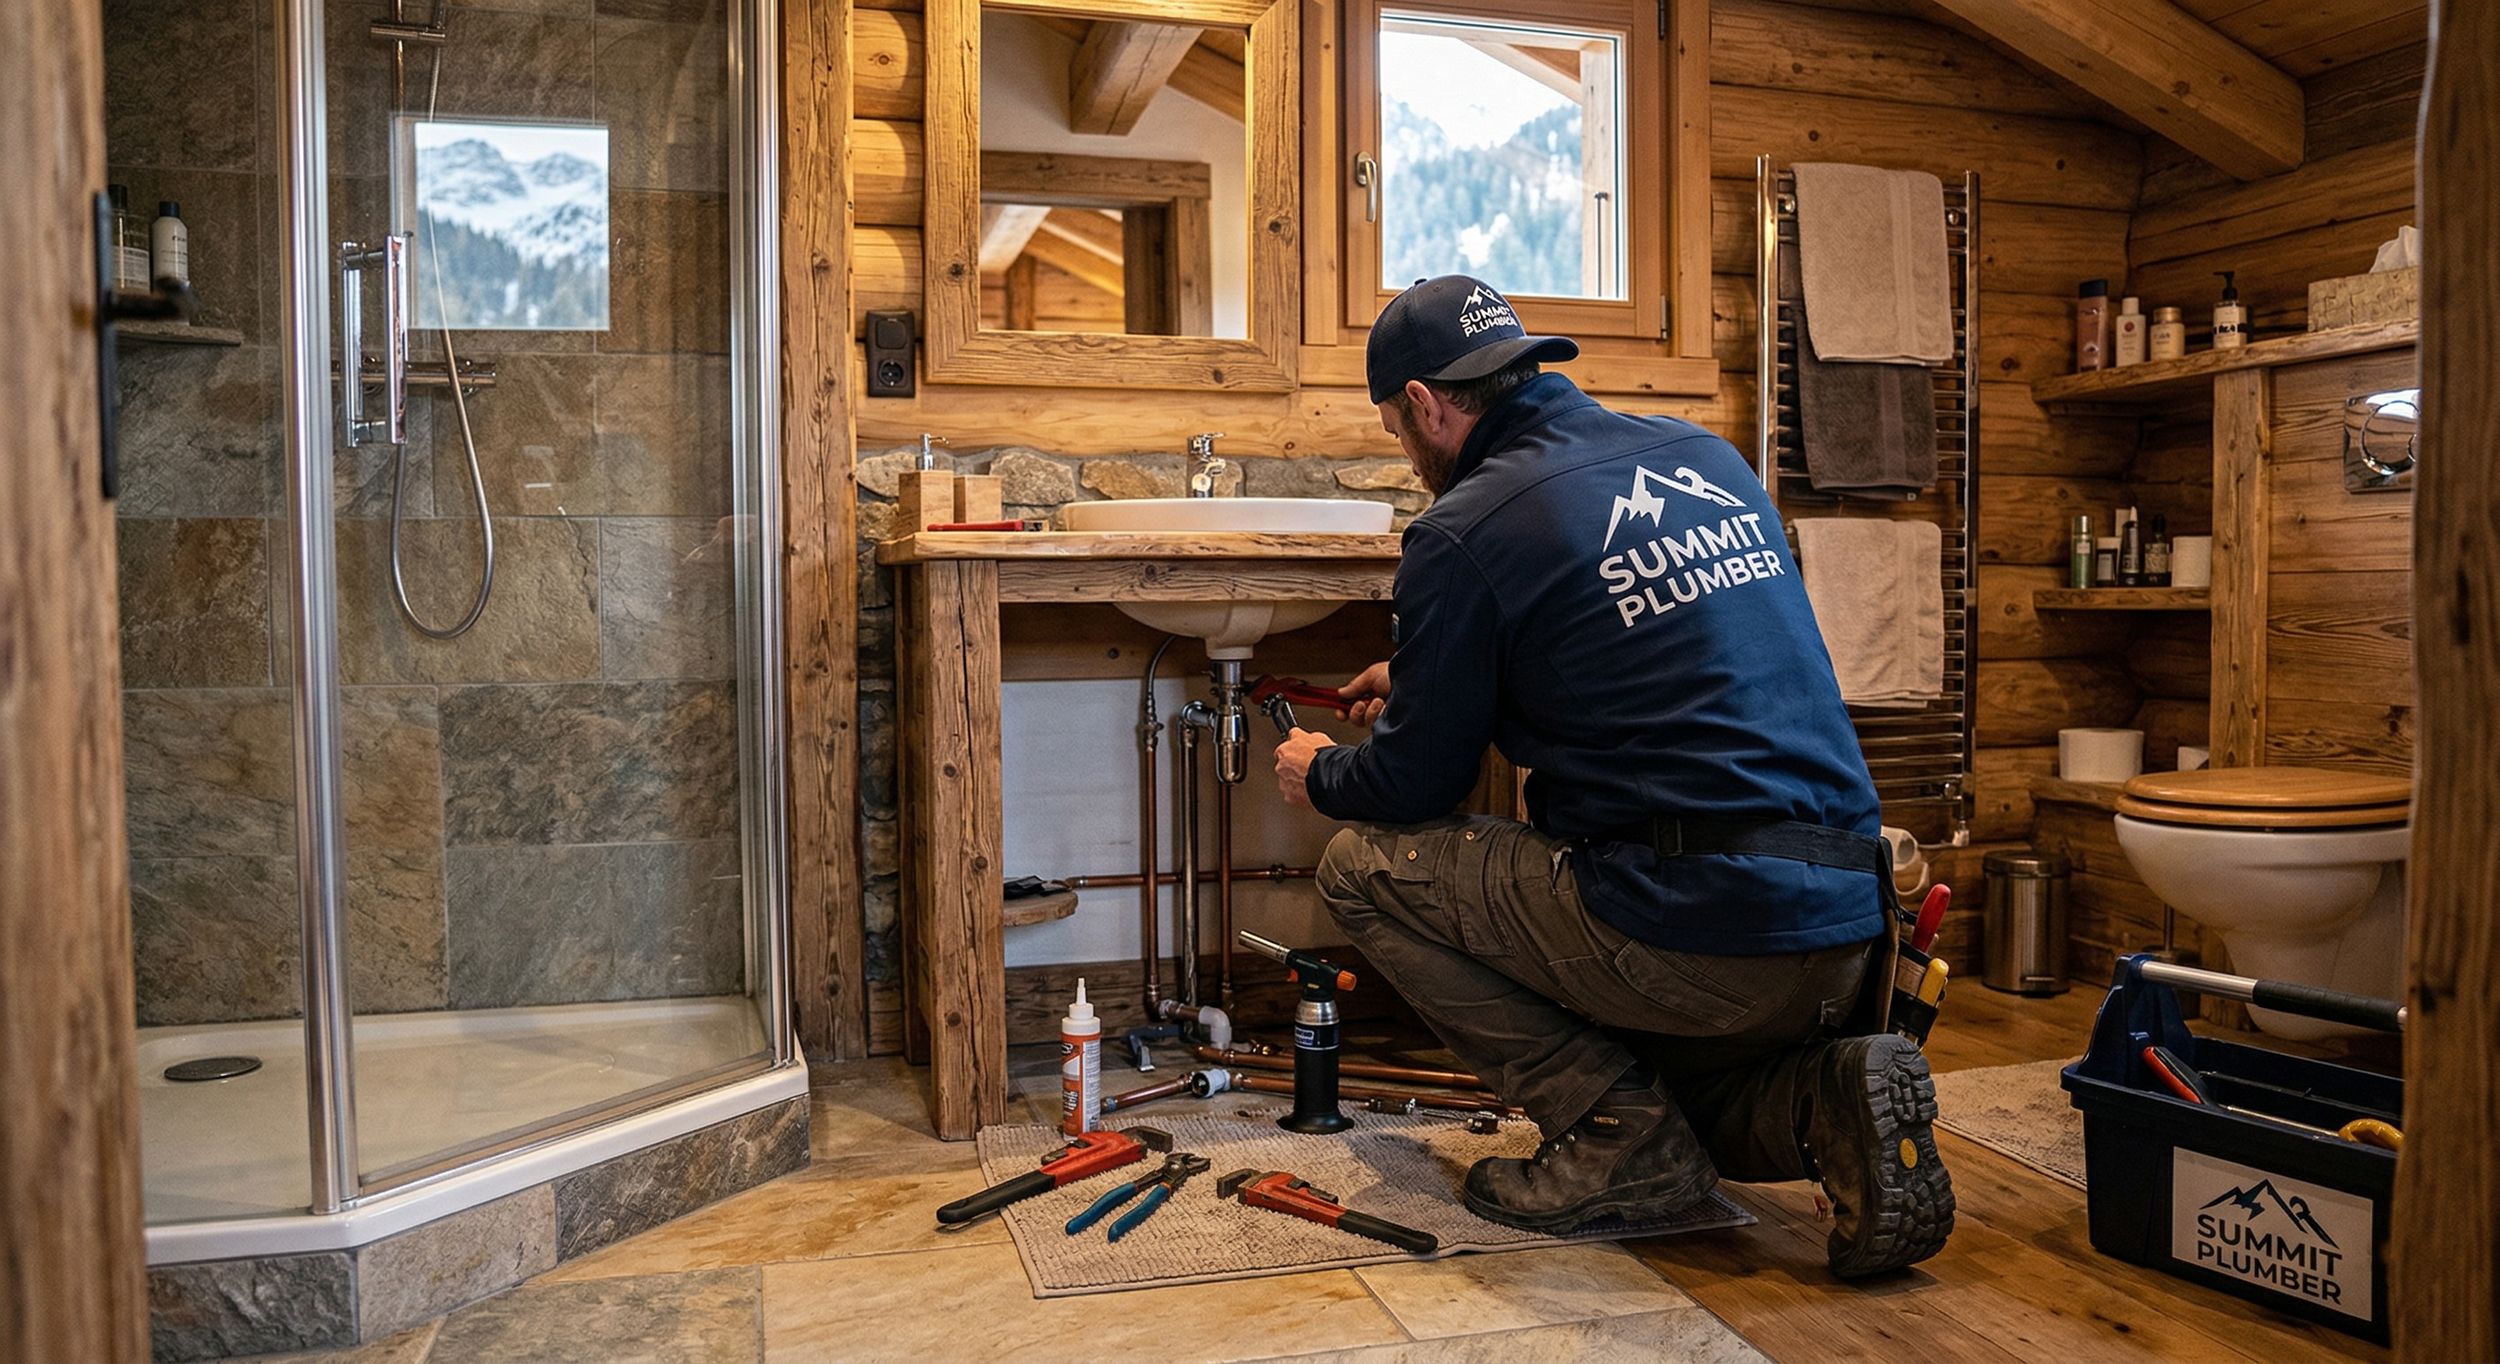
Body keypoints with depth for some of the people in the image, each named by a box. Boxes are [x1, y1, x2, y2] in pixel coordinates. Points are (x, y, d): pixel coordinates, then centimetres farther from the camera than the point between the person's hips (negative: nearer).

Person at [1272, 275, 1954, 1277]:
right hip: (1850, 934, 8)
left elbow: (1415, 787, 0)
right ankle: (1825, 1101, 4)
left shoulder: (1464, 532, -10)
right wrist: (1423, 673, 35)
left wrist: (1319, 773, 24)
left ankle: (1618, 1130, 2)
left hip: (1693, 935, -8)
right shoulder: (1703, 455, 13)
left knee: (1364, 865, 6)